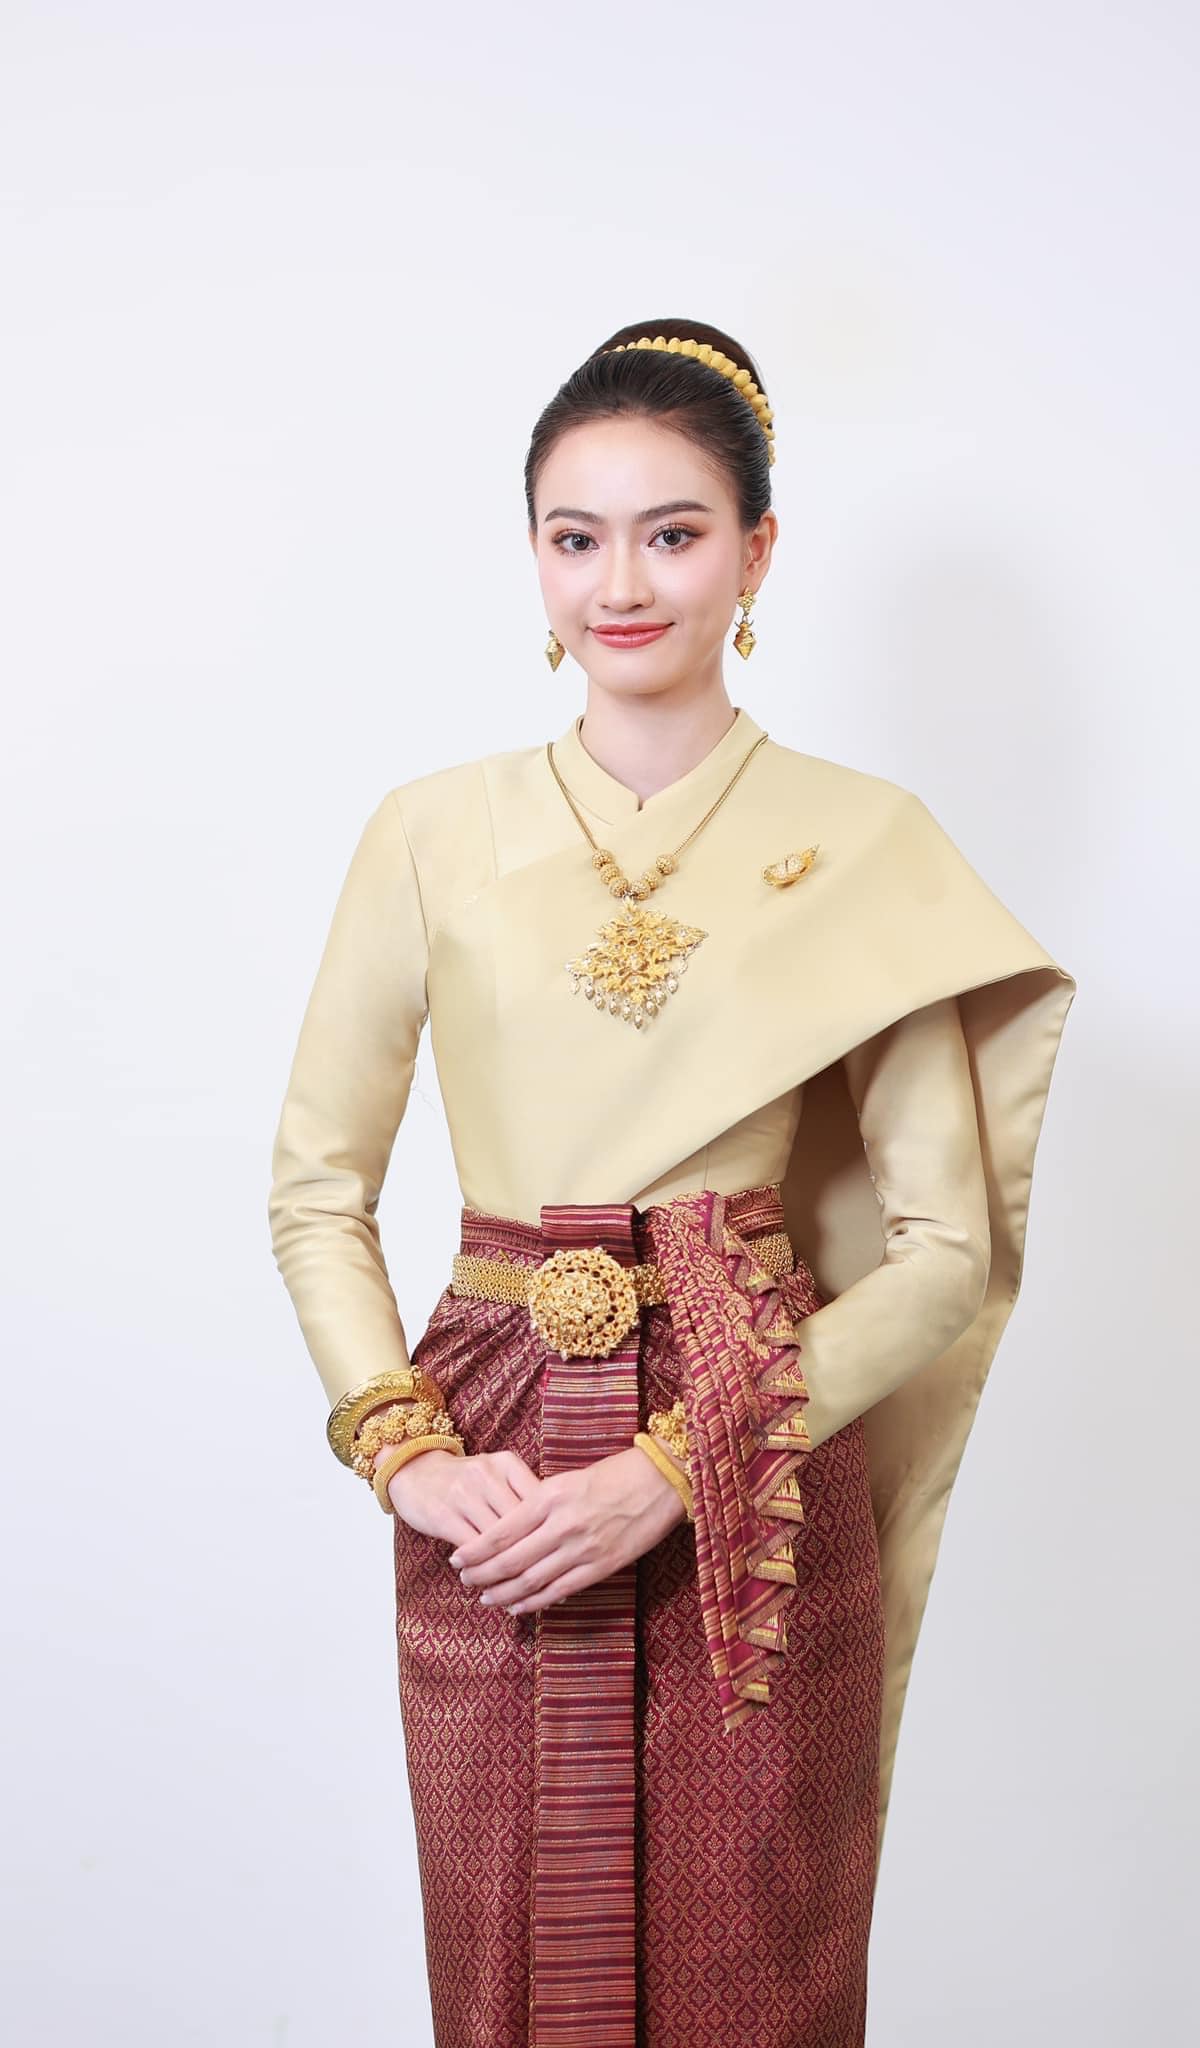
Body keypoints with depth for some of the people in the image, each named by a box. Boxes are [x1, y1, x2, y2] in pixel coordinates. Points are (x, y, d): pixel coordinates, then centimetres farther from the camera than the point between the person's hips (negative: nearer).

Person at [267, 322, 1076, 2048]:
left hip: (760, 1493, -1)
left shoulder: (864, 849, -3)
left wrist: (673, 1469, -13)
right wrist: (405, 1451, -8)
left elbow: (947, 1254, -6)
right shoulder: (435, 834, 1)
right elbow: (316, 1187, 5)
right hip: (493, 1481, 1)